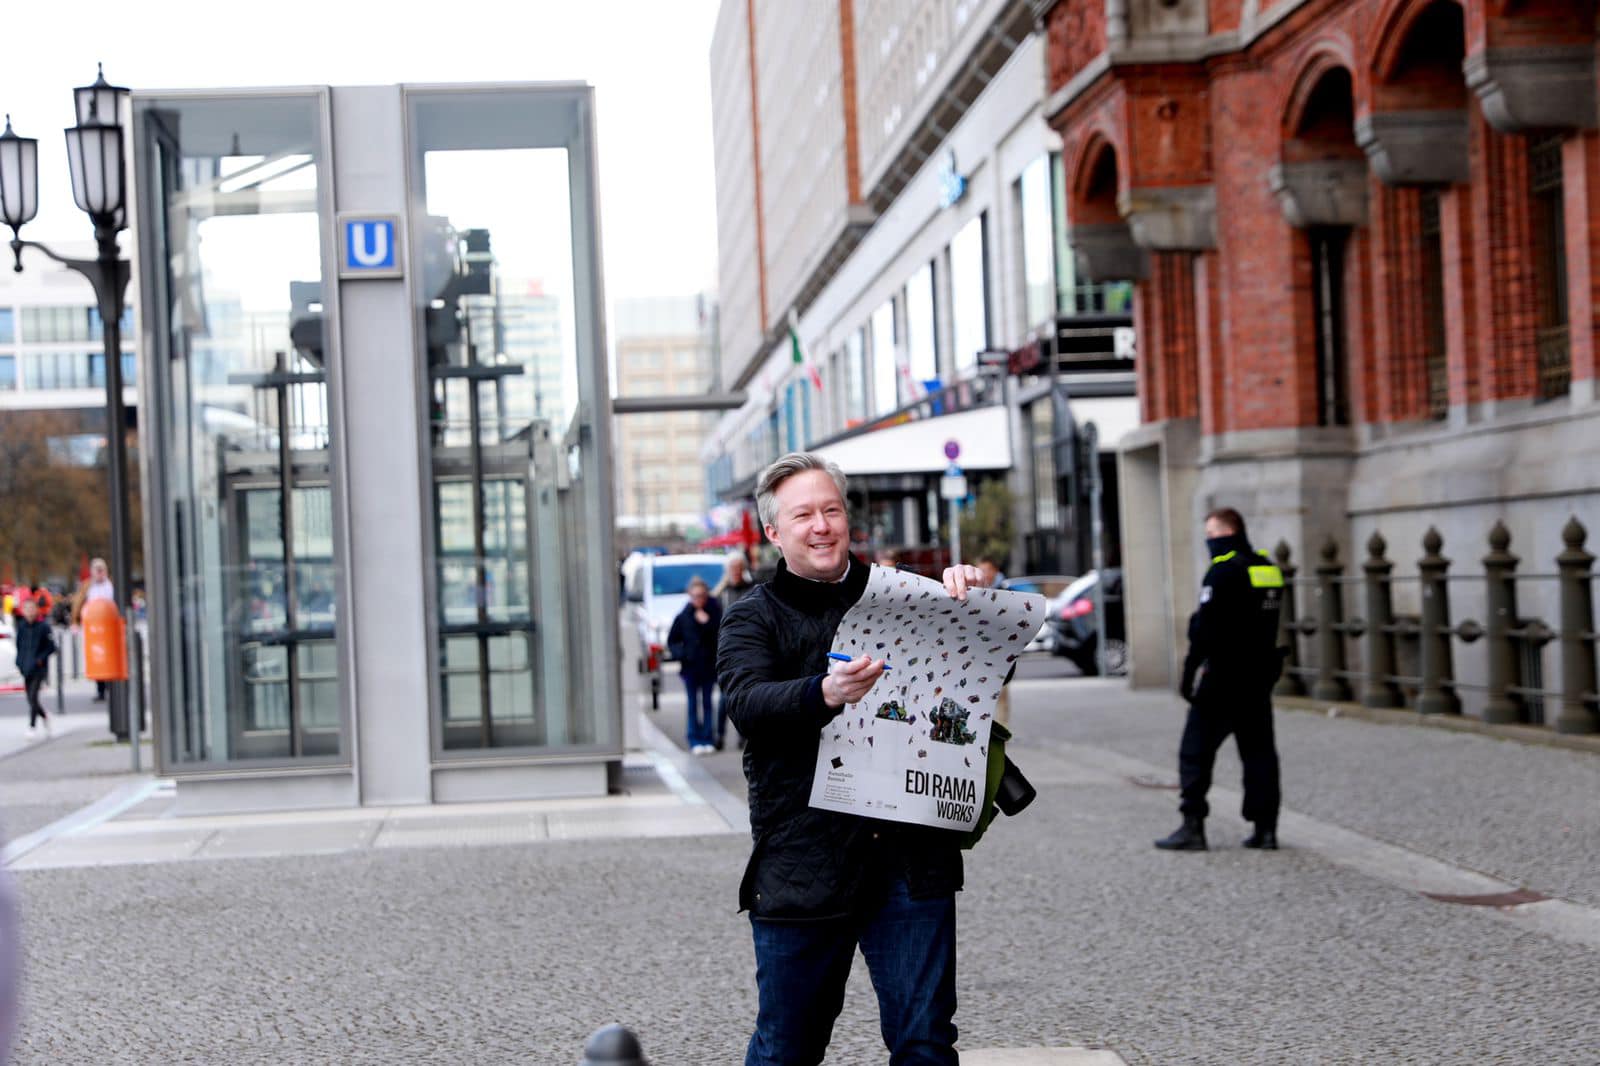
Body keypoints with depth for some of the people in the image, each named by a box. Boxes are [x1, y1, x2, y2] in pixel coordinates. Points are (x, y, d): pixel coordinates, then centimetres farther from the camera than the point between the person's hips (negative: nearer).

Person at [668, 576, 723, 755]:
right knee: (693, 704, 3)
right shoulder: (683, 617, -1)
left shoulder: (714, 612, -1)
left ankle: (708, 740, 10)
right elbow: (672, 641, 6)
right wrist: (681, 654, -10)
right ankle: (695, 741, 8)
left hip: (709, 665, 0)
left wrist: (707, 623, -18)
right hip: (690, 667, 0)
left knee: (707, 702, 5)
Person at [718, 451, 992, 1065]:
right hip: (801, 868, -1)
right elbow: (748, 702, -14)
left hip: (912, 858, 1)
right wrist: (825, 693, -35)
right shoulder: (753, 619, 5)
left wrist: (969, 599, -8)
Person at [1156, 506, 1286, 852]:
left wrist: (1190, 674, -14)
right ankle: (1265, 827, 8)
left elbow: (1205, 630, -18)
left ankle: (1192, 827, -3)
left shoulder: (1223, 571, -14)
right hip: (1260, 677, 8)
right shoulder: (1270, 570, 12)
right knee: (1258, 752, 10)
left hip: (1222, 680, -8)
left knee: (1196, 751, -1)